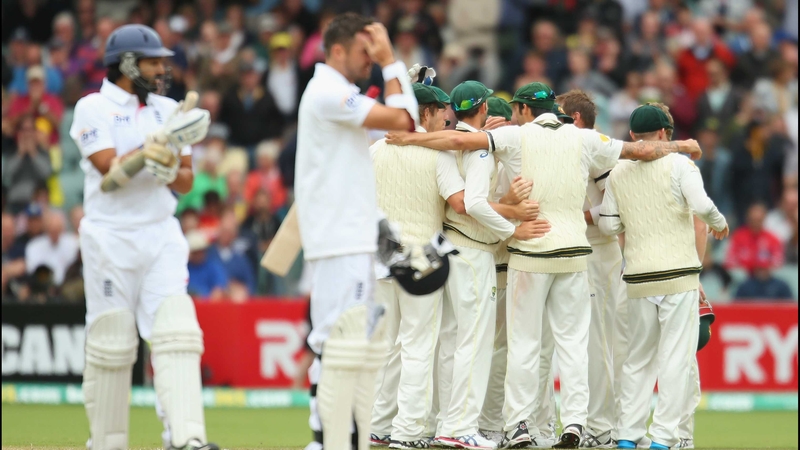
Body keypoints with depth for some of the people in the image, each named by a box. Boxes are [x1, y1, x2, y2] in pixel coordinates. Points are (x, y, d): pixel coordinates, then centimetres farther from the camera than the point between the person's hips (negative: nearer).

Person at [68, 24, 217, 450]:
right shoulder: (93, 109, -3)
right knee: (111, 343, 0)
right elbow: (111, 170, -15)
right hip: (111, 238, -4)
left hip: (161, 235, 4)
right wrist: (165, 141, -23)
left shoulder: (167, 110, 13)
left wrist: (168, 170, -11)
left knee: (176, 333, -11)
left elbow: (185, 181, 12)